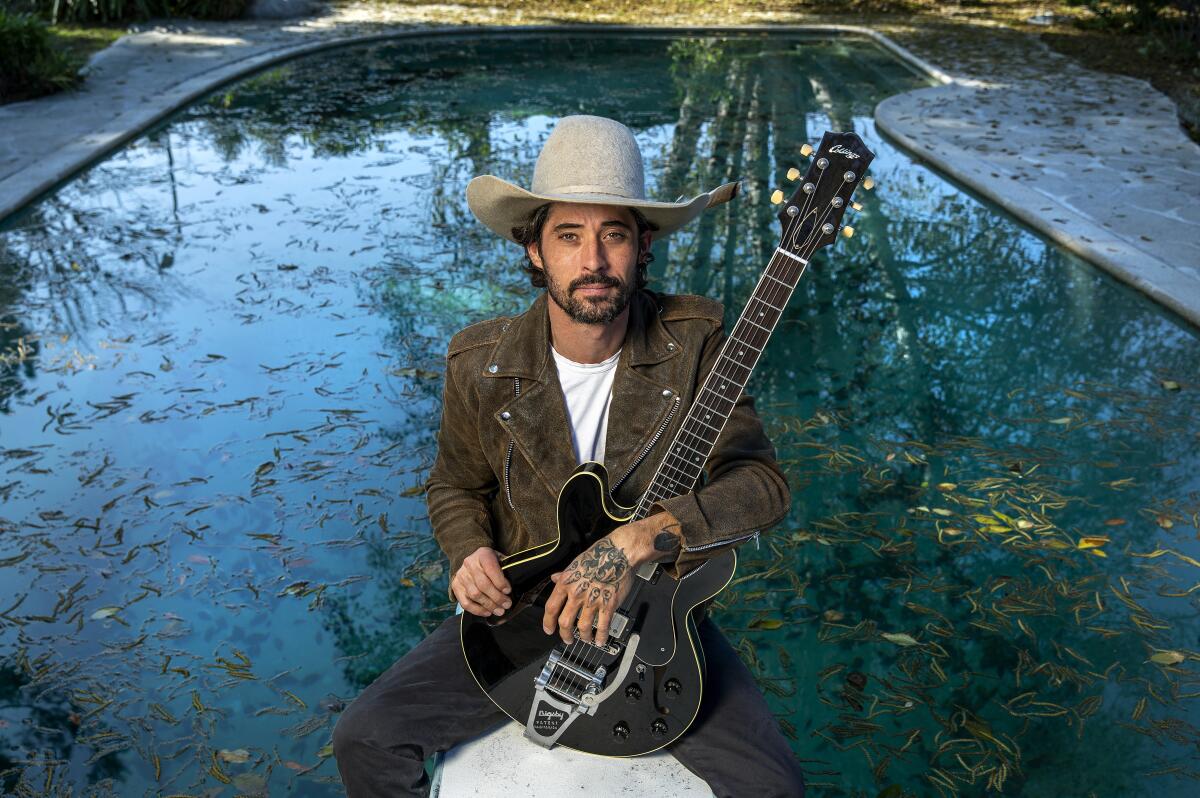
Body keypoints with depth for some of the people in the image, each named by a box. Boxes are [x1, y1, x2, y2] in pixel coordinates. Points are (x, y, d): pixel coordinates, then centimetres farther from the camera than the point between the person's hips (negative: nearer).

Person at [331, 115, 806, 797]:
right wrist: (470, 553, -14)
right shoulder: (481, 363, -9)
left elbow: (764, 484, -18)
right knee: (365, 740, -12)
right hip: (520, 607, 1)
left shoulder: (694, 340, -14)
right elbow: (456, 485, 8)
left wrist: (638, 540, -32)